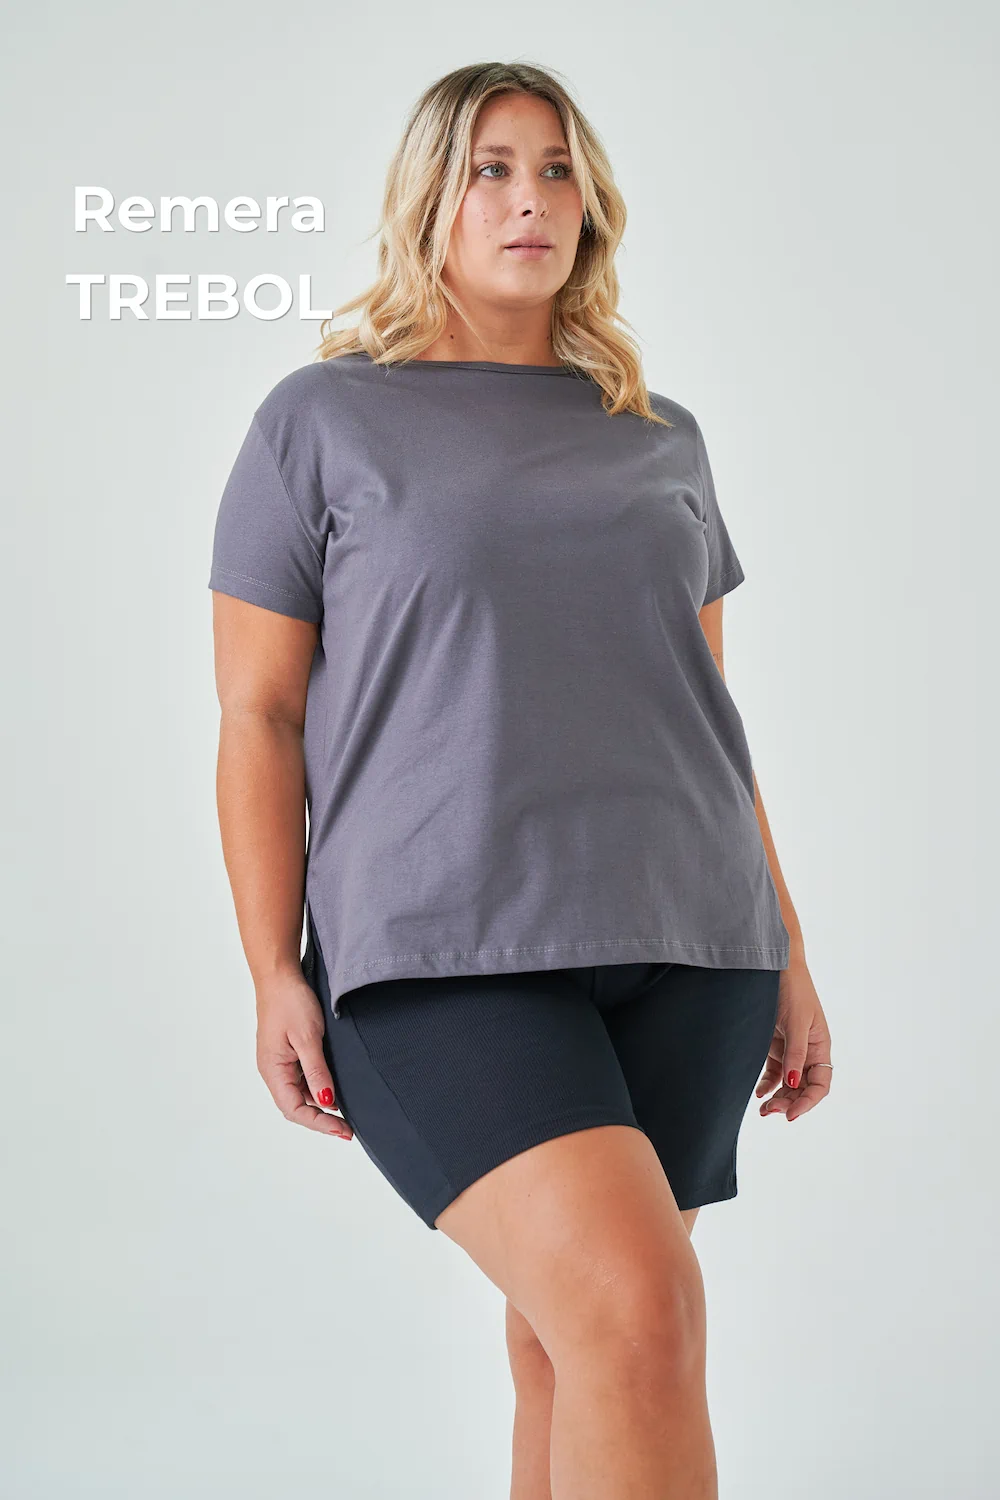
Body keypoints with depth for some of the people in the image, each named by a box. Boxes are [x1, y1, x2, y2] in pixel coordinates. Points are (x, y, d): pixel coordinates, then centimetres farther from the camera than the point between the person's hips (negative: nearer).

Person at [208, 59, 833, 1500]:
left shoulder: (661, 439, 17)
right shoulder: (319, 420, 6)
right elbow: (257, 711, 3)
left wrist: (787, 953, 15)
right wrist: (274, 977, -6)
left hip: (679, 948, 4)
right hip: (443, 953, -4)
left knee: (571, 1346, 5)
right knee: (638, 1312, -21)